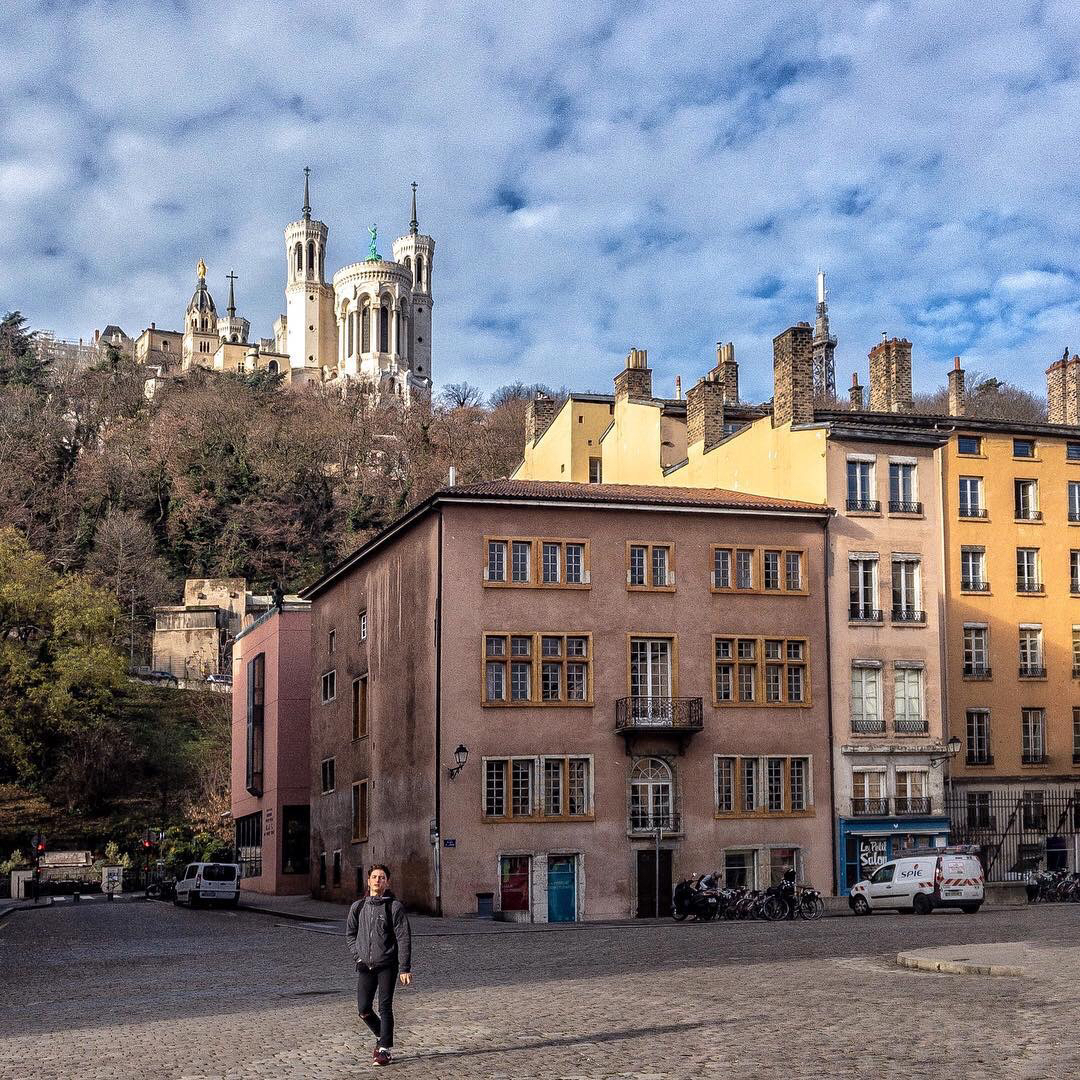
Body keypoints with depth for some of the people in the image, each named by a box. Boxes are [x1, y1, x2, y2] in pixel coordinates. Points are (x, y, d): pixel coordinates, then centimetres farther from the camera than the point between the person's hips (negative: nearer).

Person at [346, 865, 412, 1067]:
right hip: (365, 966, 4)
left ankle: (385, 1049, 7)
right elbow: (350, 934, 19)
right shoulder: (358, 907, 7)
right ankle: (382, 1036, 29)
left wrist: (405, 969, -11)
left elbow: (404, 939, -6)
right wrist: (358, 956, 5)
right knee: (363, 1009, 4)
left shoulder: (395, 906, -5)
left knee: (385, 1008, -3)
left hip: (387, 966, -4)